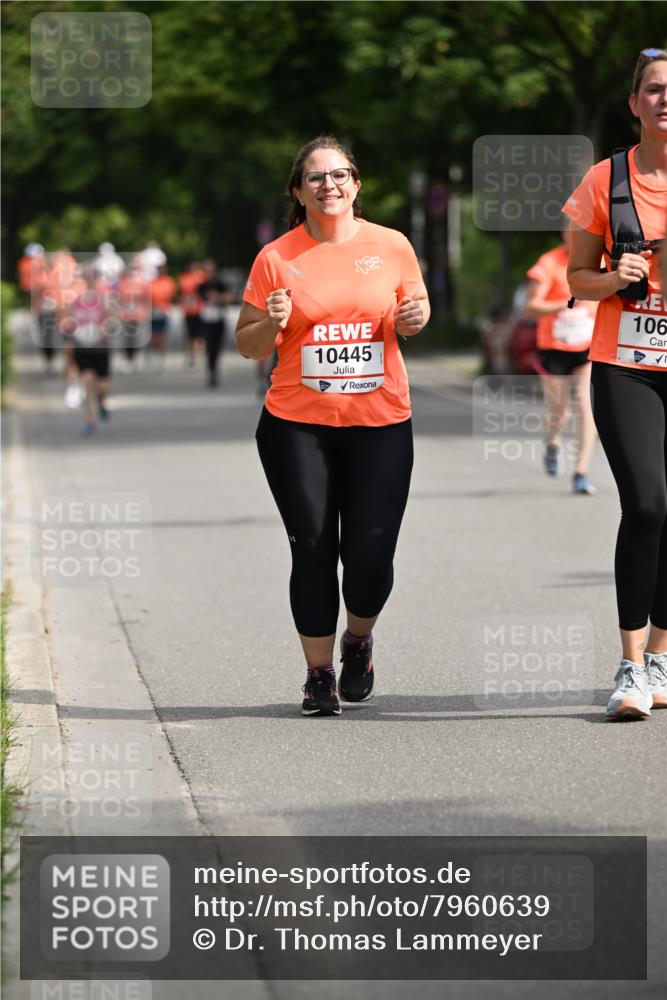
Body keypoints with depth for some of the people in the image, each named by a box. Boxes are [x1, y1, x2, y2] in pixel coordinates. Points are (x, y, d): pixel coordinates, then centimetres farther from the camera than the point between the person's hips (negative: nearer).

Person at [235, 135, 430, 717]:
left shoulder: (391, 247, 4)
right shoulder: (276, 259, 2)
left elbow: (417, 307, 18)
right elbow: (248, 346, 7)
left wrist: (414, 319, -5)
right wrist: (271, 324, -14)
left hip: (380, 422, 0)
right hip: (297, 425, 0)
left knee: (371, 556, -5)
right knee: (313, 551, -4)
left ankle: (358, 638, 27)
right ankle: (319, 675, 11)